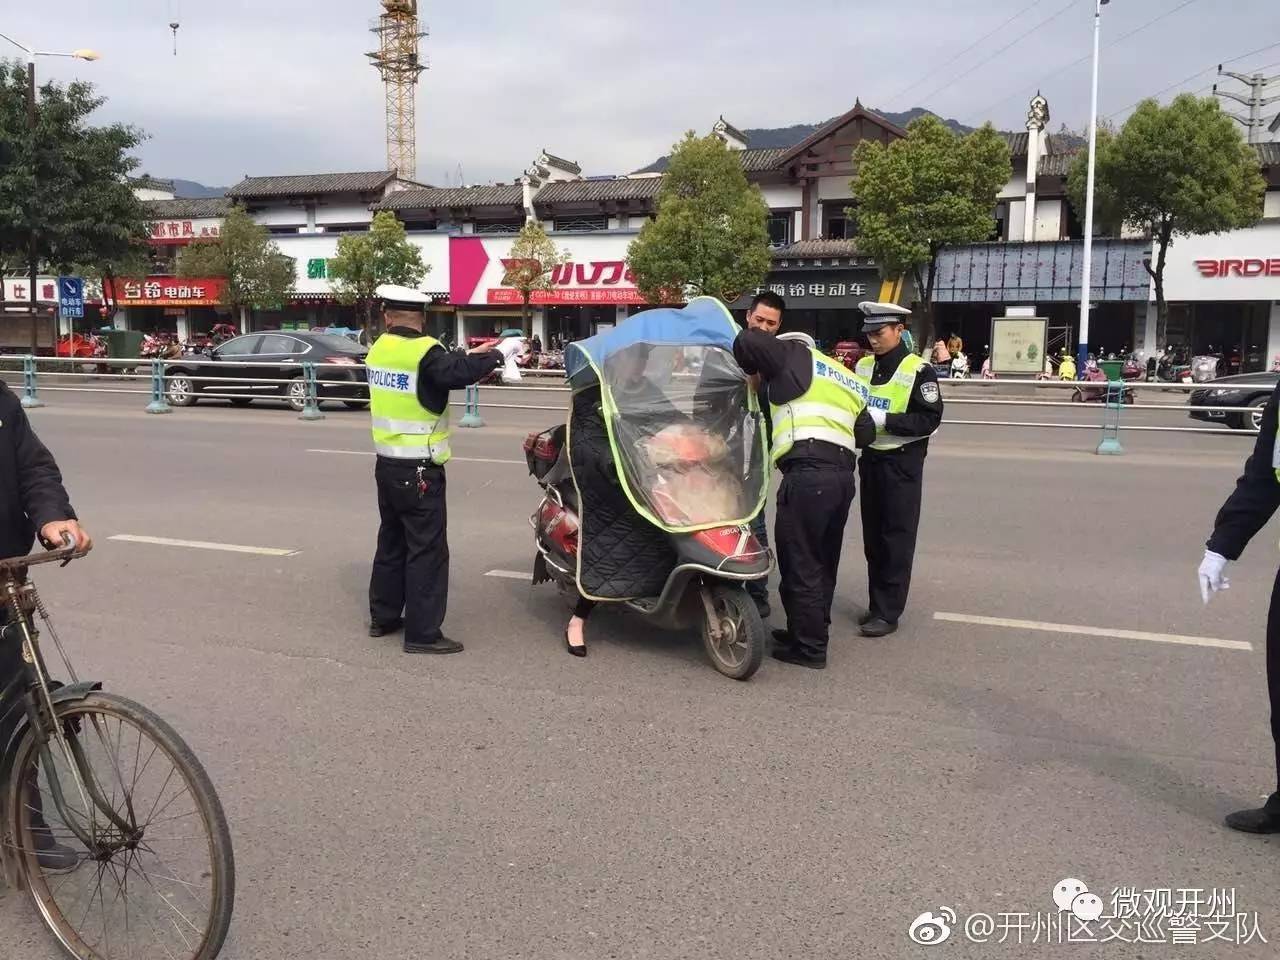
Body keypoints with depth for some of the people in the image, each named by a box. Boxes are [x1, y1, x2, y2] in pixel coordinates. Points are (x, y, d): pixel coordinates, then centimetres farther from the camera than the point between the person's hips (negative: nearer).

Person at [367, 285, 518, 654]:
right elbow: (458, 373, -32)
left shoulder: (380, 349, 7)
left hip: (387, 465, 8)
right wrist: (500, 352, -20)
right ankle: (422, 634, 1)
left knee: (392, 541, 19)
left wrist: (471, 354, 8)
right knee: (427, 550, -3)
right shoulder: (424, 351, -17)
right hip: (418, 470, -8)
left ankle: (383, 616, 29)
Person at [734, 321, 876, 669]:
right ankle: (813, 631, 29)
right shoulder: (848, 381, 26)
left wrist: (752, 372, 13)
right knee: (823, 561, 18)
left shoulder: (795, 356, 7)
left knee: (799, 562, -1)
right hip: (843, 473, 8)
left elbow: (748, 340, -4)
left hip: (808, 473, -8)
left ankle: (809, 646, 5)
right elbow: (866, 433, 23)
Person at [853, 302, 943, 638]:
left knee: (897, 539, -1)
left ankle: (888, 612, 4)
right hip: (871, 457, 7)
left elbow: (930, 419, -16)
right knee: (872, 537, 12)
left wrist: (884, 420, -23)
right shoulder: (863, 366, 8)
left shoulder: (918, 370, -12)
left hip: (902, 462, -7)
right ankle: (877, 603, 23)